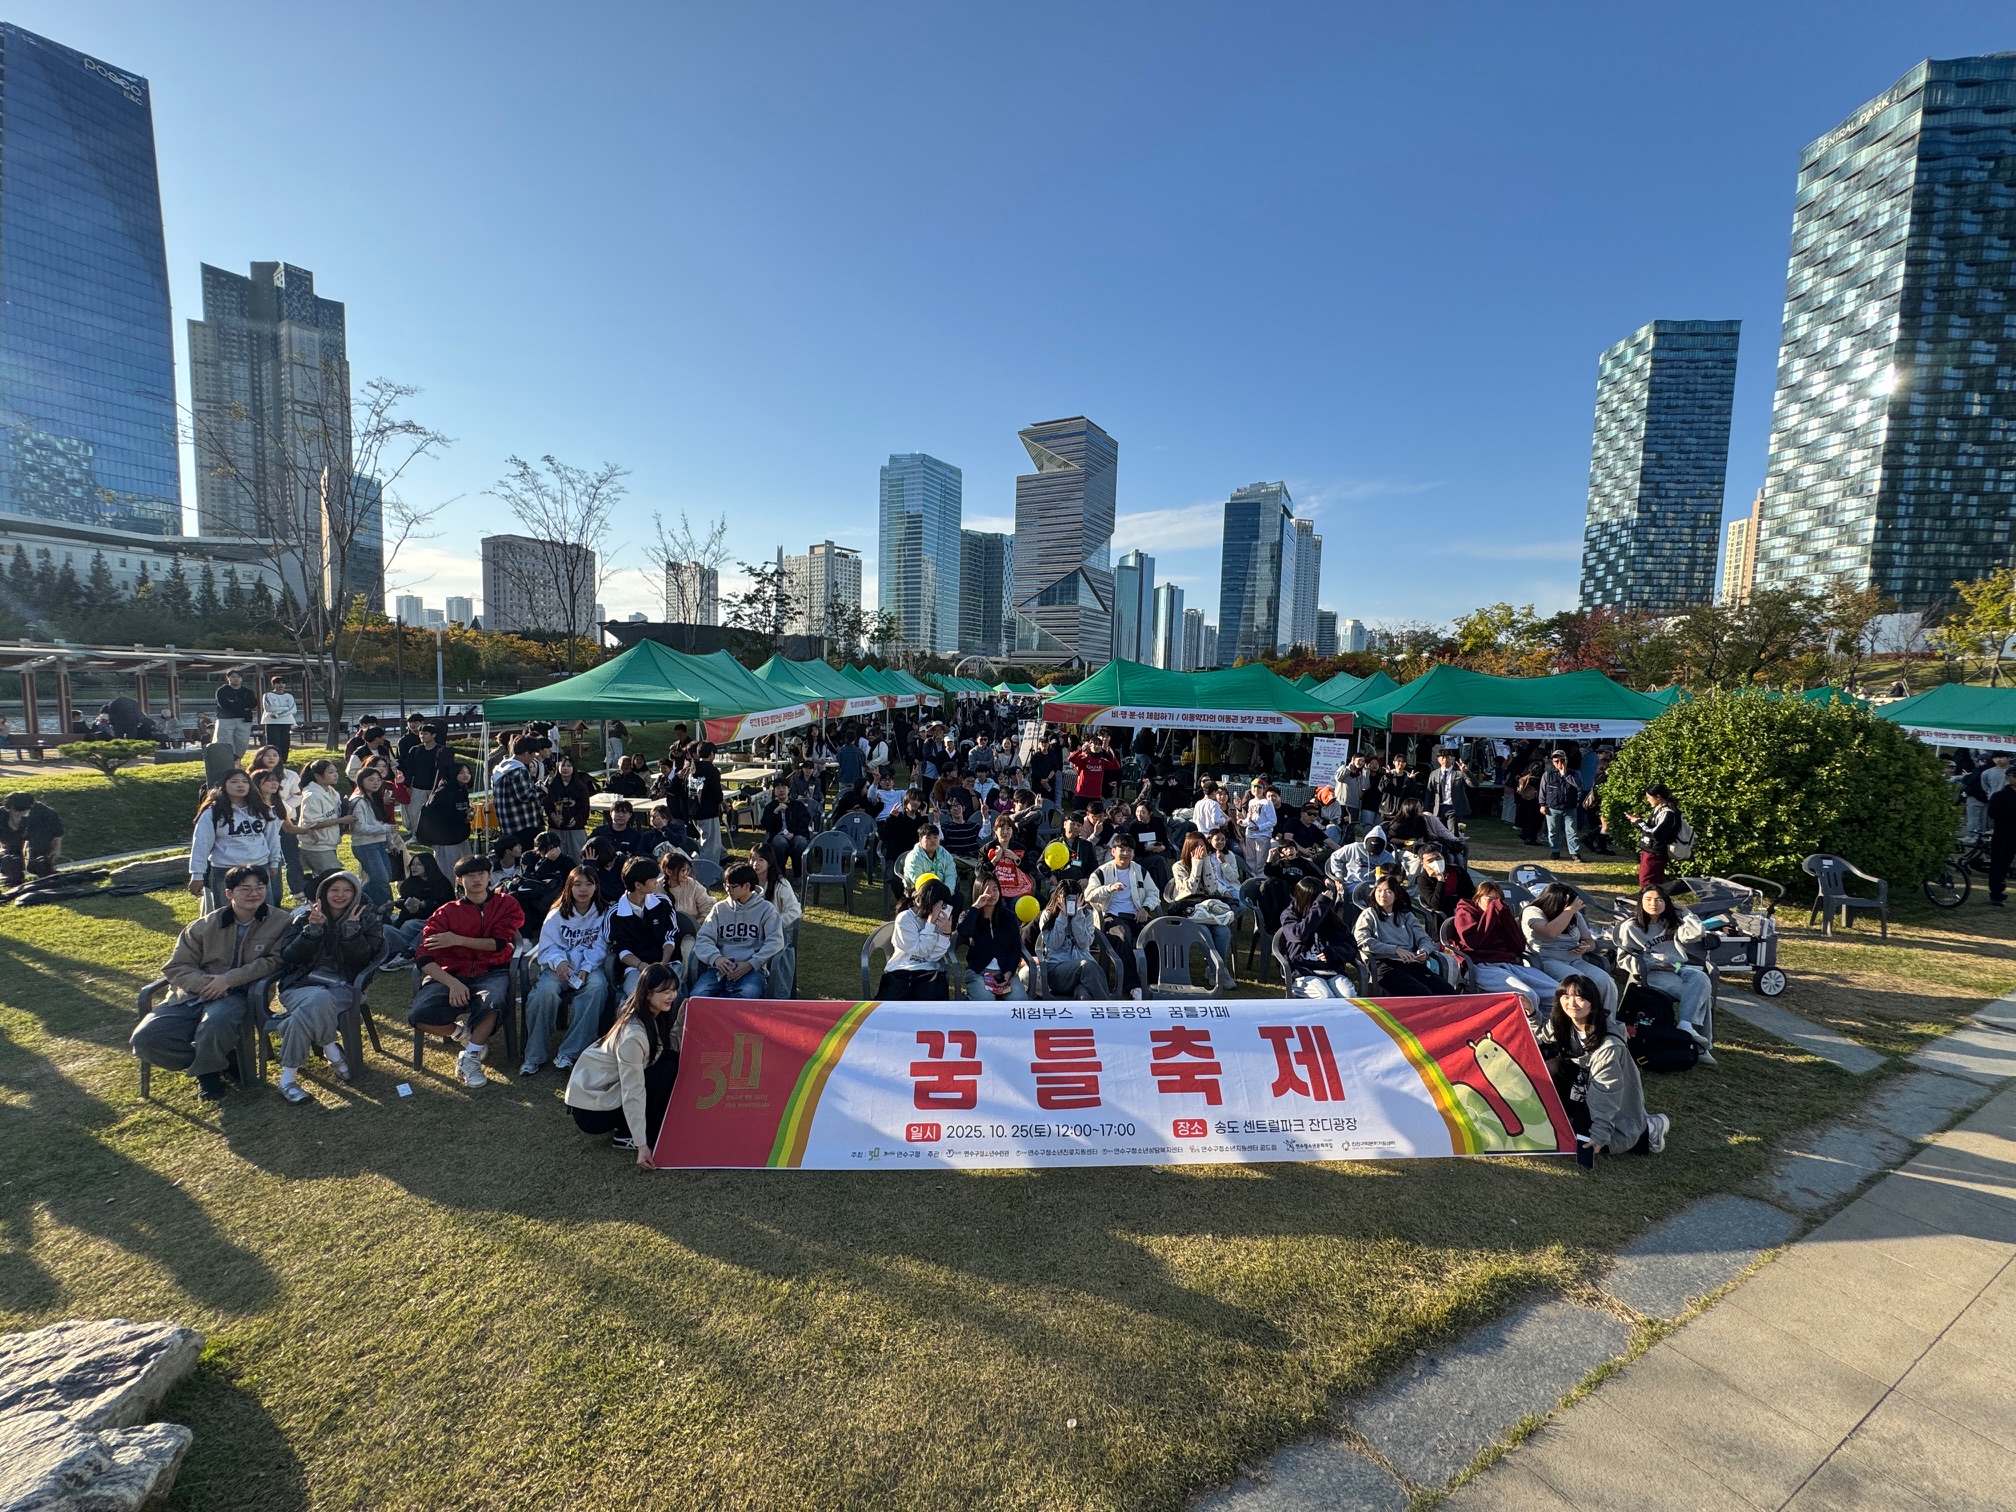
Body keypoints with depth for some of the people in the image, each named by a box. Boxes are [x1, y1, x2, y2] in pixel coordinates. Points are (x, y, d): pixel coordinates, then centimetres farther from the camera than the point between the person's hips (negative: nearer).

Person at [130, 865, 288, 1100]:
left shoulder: (279, 922, -2)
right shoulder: (204, 926, 7)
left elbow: (274, 962, -9)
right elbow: (177, 967, 8)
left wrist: (229, 979, -18)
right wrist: (202, 983, -13)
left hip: (236, 996, -4)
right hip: (192, 995, 4)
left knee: (217, 1022, -37)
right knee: (144, 1038, -16)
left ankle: (207, 1071, -3)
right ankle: (223, 1059, 4)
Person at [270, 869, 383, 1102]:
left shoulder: (368, 919, 9)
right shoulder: (304, 918, 14)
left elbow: (362, 961, -4)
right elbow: (288, 956, 1)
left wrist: (352, 929, -16)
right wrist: (312, 929, -13)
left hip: (341, 987, -1)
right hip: (302, 984, 1)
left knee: (308, 1011, -34)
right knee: (318, 999, -35)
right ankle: (332, 1052, -18)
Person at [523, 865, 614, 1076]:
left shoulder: (603, 914, 5)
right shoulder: (557, 914, 6)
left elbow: (599, 948, -2)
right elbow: (547, 947, -2)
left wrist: (585, 969, -19)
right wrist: (559, 961, -24)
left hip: (589, 967, -1)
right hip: (559, 967, 1)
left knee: (597, 986, -35)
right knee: (545, 990, -33)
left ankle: (568, 1052, -30)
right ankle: (533, 1056, -18)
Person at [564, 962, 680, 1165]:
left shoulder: (654, 1017, -3)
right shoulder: (633, 1035, -30)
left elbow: (674, 1048, -5)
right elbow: (633, 1092, -29)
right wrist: (642, 1145, -28)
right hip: (590, 1108, -9)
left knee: (671, 1060, -6)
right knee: (668, 1070, -19)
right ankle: (626, 1136, -5)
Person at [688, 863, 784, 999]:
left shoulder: (766, 908, 10)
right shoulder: (719, 908, 19)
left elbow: (775, 941, -1)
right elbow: (704, 938, 8)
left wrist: (750, 964, -14)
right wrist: (716, 958, -14)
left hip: (752, 969, -2)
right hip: (719, 968, 3)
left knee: (747, 995, -36)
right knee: (698, 995, -28)